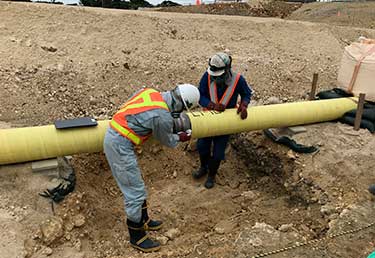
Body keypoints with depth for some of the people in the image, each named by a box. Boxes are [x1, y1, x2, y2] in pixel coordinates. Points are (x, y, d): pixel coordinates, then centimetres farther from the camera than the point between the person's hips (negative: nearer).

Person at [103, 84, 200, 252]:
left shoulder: (149, 91, 2)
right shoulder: (163, 117, -20)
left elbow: (128, 107, 17)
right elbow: (167, 141, 0)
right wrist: (180, 138, 21)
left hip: (112, 135, 9)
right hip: (120, 146, -9)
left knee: (136, 184, 20)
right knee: (135, 192, 2)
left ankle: (143, 221, 38)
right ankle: (137, 238, 21)